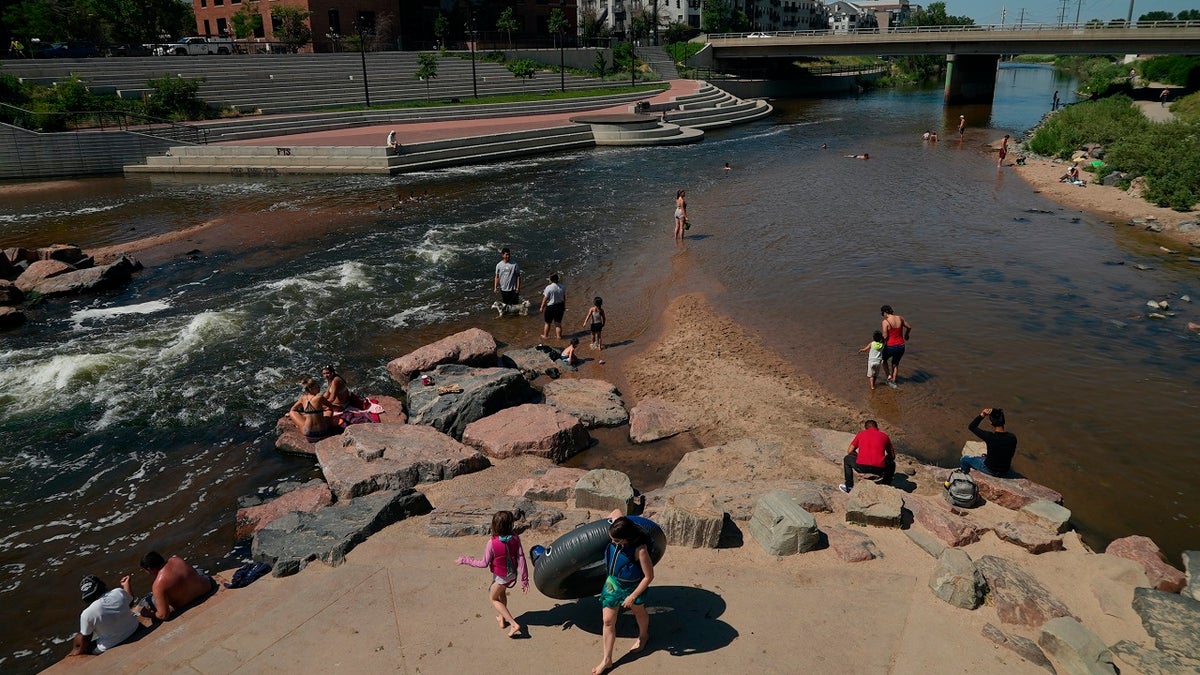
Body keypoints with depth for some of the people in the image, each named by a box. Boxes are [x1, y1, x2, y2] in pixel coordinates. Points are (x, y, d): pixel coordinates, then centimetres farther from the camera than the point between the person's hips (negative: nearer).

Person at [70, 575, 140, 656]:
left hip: (110, 647, -3)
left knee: (78, 639, 18)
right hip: (134, 630, 3)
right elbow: (131, 600, 8)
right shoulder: (119, 592, -16)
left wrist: (80, 651, 11)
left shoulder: (87, 614, -24)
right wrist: (126, 584, 25)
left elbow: (85, 638, -10)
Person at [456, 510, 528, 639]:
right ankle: (502, 618, 49)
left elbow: (484, 563, -19)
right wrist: (524, 579, -6)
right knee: (502, 593, 33)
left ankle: (514, 624, 9)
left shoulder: (492, 543, -27)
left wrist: (465, 560, -7)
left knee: (493, 598, 19)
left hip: (501, 577, -5)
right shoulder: (515, 539, -18)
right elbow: (521, 559, -14)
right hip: (513, 574, 5)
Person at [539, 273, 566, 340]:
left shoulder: (548, 288, -16)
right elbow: (564, 298, 7)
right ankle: (559, 336, 20)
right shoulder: (562, 287, -1)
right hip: (560, 306, 4)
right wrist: (564, 307, 19)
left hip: (550, 307, -4)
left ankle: (545, 335, 26)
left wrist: (542, 307, -1)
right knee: (558, 323, 15)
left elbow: (545, 299, -12)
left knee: (548, 323, 13)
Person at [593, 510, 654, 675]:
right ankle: (607, 660, 20)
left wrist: (633, 596, -19)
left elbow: (649, 576, -25)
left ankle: (643, 636, 57)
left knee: (638, 611, 26)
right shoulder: (617, 531, -23)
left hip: (633, 586, -5)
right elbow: (616, 512, -2)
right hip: (613, 582, 5)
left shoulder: (640, 549, -37)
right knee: (608, 620, 6)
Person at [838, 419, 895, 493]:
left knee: (847, 459, 32)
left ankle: (849, 488, 35)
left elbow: (850, 451, 20)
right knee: (892, 464, 35)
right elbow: (893, 456, 27)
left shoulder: (861, 434, 17)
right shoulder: (884, 436, 18)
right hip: (879, 469, 1)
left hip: (861, 467, -1)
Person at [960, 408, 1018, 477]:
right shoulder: (1013, 437, -15)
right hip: (1005, 472, 5)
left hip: (990, 470, -5)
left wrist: (982, 415, -20)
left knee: (965, 459, 17)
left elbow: (971, 427, -16)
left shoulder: (990, 437, -30)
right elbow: (1011, 454, 4)